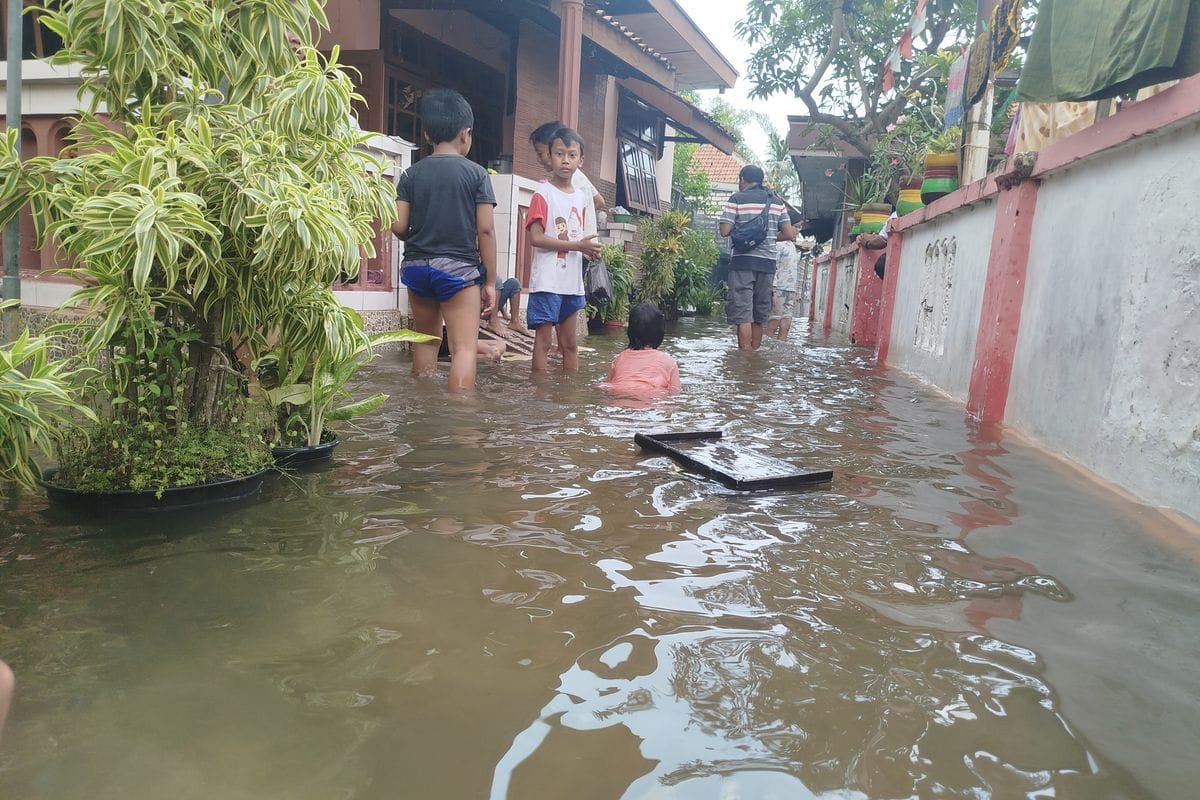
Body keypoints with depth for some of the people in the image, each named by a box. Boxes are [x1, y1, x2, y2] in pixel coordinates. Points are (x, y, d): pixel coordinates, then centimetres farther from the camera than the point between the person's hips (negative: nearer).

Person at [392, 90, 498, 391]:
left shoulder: (411, 174, 4)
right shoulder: (477, 173, -2)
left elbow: (398, 226, -1)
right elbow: (485, 229, -7)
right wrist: (490, 282, -2)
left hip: (417, 265, 4)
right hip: (459, 266, -4)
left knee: (426, 341, 18)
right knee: (464, 347, -7)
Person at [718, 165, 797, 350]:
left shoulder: (736, 198, -1)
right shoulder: (776, 202, 12)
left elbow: (725, 231, -8)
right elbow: (789, 234, 9)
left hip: (743, 261, -4)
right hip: (767, 262, 4)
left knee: (742, 313, -5)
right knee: (760, 314, 11)